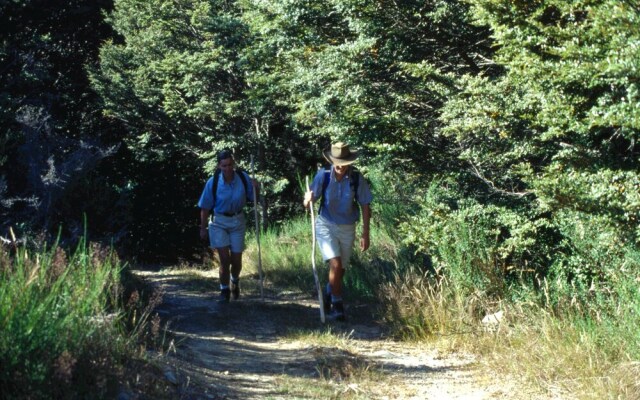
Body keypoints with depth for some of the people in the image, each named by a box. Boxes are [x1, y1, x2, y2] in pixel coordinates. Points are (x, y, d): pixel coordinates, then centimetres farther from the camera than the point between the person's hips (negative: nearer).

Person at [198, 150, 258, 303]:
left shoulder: (243, 178, -12)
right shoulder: (213, 182, -16)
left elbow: (252, 198, 2)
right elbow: (205, 208, -6)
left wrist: (255, 188, -19)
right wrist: (203, 228, -3)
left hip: (238, 221, 2)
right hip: (219, 222, -2)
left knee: (236, 260, 8)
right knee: (225, 259, -10)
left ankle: (235, 281, 41)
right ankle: (224, 290, 11)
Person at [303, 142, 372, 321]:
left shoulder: (357, 178, -13)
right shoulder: (323, 176, -14)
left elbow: (365, 207, -4)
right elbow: (310, 197, -10)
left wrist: (365, 234, -5)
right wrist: (308, 199, -36)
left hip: (347, 229, 2)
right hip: (326, 226, -2)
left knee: (341, 270, 13)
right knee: (335, 265, -19)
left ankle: (328, 298, 41)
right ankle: (337, 305, -7)